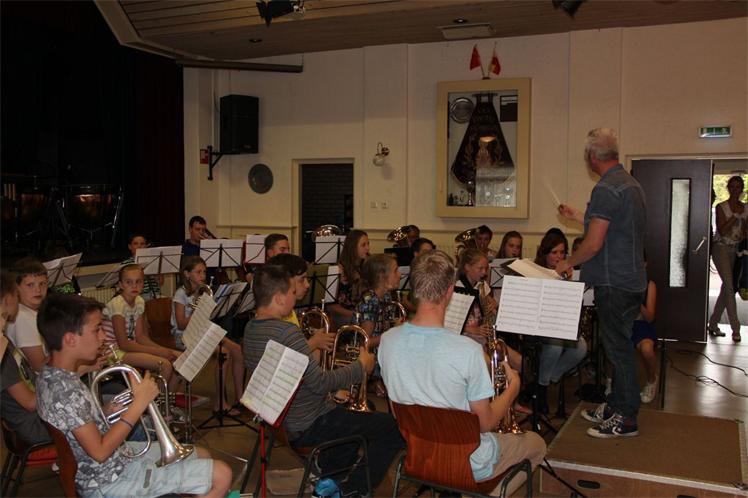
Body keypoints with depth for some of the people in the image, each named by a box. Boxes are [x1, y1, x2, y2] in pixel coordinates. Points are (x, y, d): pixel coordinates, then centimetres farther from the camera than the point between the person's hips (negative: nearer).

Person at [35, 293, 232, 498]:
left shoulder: (50, 375, 1)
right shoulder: (64, 388, -29)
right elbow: (100, 452, -27)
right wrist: (139, 403, -23)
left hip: (115, 456, 10)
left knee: (201, 456, 18)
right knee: (221, 475, -10)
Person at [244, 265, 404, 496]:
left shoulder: (251, 328, 3)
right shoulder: (286, 332, -26)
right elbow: (320, 383, -25)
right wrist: (361, 366, -13)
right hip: (309, 427, -10)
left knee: (359, 412, 29)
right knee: (393, 427, -6)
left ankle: (323, 472, 22)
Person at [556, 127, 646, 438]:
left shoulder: (606, 190, -19)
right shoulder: (631, 184, 13)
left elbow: (594, 244, -22)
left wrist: (568, 263, -6)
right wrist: (576, 216, 30)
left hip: (614, 282, -10)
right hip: (631, 279, 10)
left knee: (617, 347, -1)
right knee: (619, 345, 17)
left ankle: (626, 419, 9)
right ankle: (616, 406, 29)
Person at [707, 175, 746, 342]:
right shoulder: (721, 207, -4)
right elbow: (722, 231, -12)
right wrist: (735, 215, -17)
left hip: (736, 250, 5)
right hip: (721, 248, -5)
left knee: (727, 287, 6)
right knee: (729, 285, -12)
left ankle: (713, 324, 17)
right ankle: (735, 328, -8)